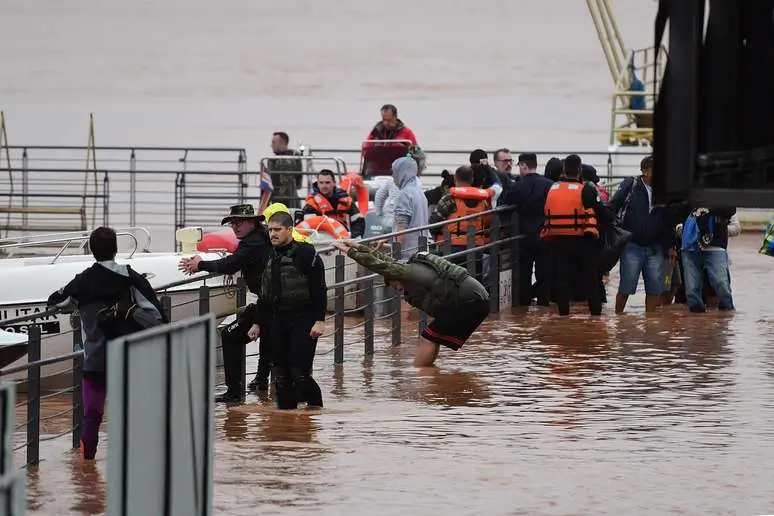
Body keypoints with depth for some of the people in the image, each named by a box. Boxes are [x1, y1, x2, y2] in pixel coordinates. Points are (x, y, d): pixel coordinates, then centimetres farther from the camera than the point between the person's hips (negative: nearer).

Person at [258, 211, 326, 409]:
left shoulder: (306, 254, -9)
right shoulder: (270, 258, 12)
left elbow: (319, 289, -11)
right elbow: (264, 294, 20)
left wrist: (320, 320, -17)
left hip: (303, 321, -7)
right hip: (278, 322, 7)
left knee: (300, 371, -13)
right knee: (281, 372, 5)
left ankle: (315, 406, 0)